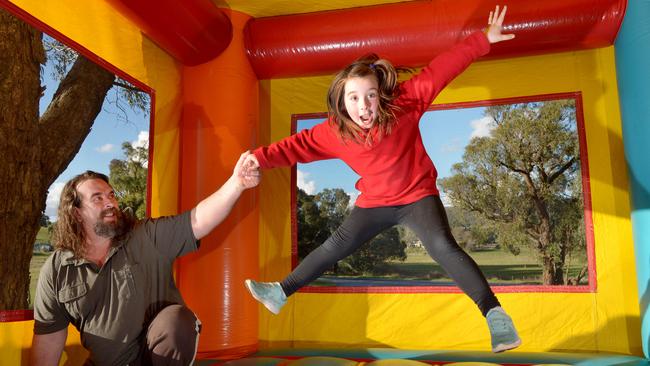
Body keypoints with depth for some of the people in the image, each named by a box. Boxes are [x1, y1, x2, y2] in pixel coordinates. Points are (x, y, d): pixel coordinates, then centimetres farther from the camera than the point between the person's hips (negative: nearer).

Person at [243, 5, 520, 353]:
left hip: (418, 194, -3)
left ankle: (495, 315, -21)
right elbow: (298, 145, -12)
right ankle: (279, 293, 19)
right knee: (333, 247, 8)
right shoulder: (333, 132, -13)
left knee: (443, 247, -26)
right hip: (374, 203, 3)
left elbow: (439, 71, -20)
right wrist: (261, 157, -26)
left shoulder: (404, 103, -20)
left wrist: (483, 39, -21)